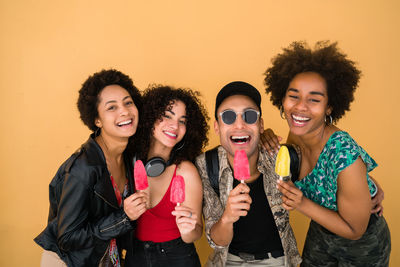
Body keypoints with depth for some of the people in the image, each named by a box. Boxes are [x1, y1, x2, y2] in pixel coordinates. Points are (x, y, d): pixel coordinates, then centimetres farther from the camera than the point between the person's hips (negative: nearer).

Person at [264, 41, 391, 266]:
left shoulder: (347, 159, -35)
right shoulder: (297, 134, -17)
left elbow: (354, 230, -23)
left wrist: (303, 204, -33)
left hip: (363, 247, -5)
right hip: (319, 235, 5)